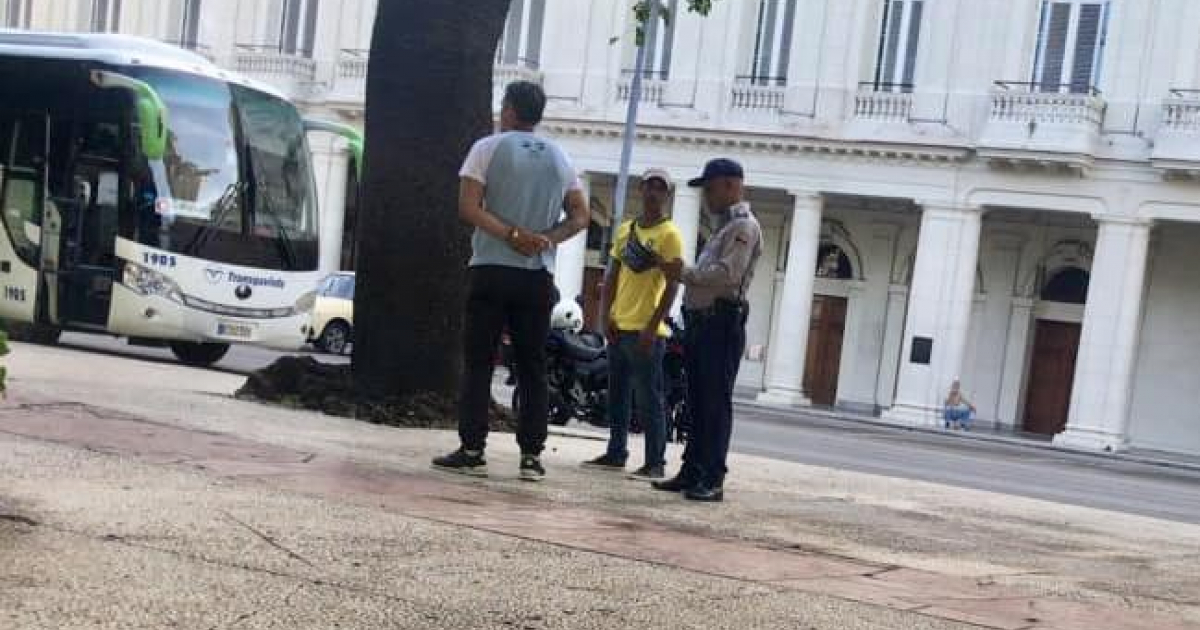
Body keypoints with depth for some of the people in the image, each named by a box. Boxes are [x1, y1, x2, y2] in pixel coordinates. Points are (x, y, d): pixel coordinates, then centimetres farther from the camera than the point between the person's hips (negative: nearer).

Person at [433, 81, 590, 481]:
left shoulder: (489, 148, 0)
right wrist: (545, 239, -5)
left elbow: (468, 208, -11)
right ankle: (532, 456, 4)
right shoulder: (559, 158, 13)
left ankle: (472, 451, -2)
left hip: (490, 270, -3)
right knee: (533, 368, 7)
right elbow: (580, 217, 9)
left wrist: (511, 234, -13)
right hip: (538, 276, 3)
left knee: (478, 363, 0)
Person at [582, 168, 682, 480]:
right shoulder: (625, 229, 14)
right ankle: (615, 454, 24)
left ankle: (655, 463, -2)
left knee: (649, 400, -6)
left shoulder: (669, 235, -6)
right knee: (617, 396, 14)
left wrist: (652, 328, -17)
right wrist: (607, 315, 4)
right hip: (619, 327, 7)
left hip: (645, 331, -7)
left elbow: (672, 286, -12)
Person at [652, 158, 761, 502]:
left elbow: (727, 276, -20)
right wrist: (682, 272, 6)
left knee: (715, 404, -8)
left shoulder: (744, 226, -8)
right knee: (697, 404, 12)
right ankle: (691, 473, 17)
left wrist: (684, 273, -13)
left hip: (722, 323, -10)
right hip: (701, 322, 10)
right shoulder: (725, 227, 24)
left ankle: (712, 480, -7)